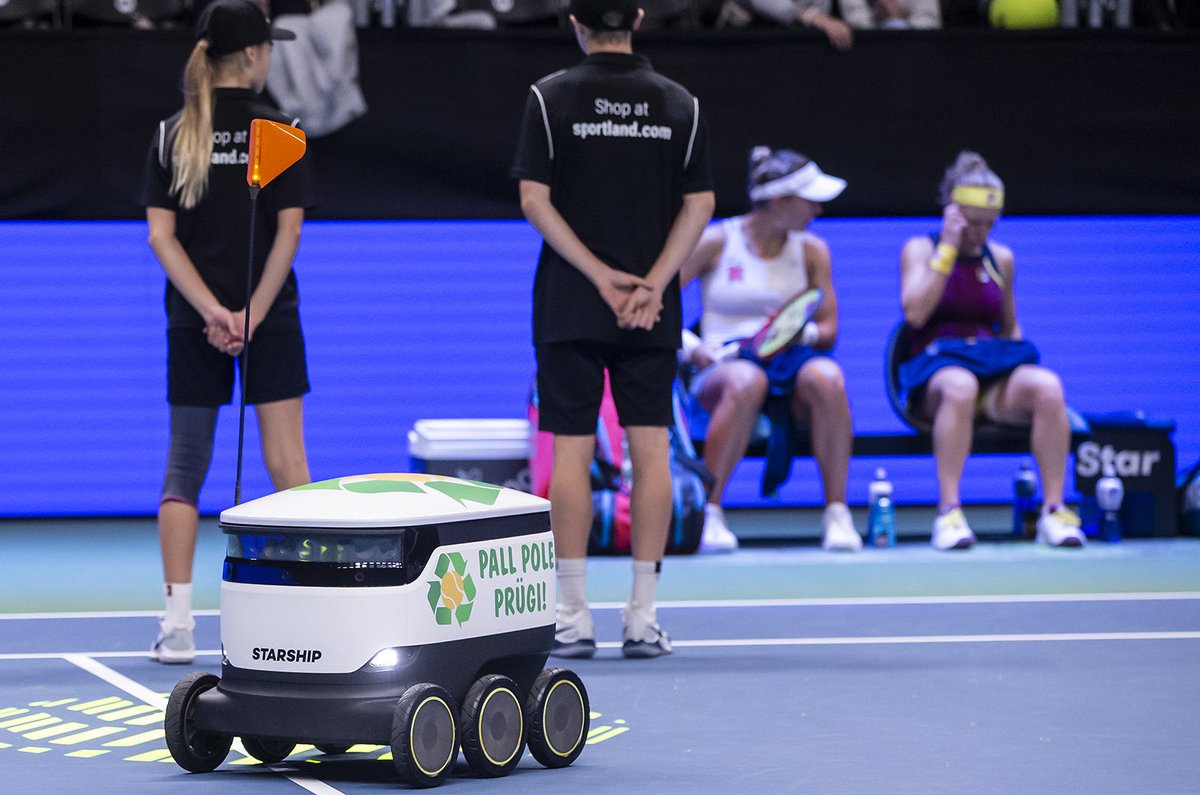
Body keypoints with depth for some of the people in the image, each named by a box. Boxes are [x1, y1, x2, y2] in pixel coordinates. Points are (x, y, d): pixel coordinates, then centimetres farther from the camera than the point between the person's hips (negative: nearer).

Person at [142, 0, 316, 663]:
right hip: (271, 317, -2)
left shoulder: (172, 136, 3)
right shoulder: (278, 132, -3)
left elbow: (160, 235, -4)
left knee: (184, 471, 8)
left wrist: (211, 310, -10)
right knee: (286, 460, 1)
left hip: (193, 321, 2)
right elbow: (288, 229, -10)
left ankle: (177, 623, 2)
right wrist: (252, 313, -11)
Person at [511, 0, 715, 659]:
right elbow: (700, 203, -2)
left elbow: (534, 200, -8)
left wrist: (603, 277, -9)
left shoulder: (549, 97, -2)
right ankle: (642, 621, 2)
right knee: (651, 450, 3)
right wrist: (652, 283, -7)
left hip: (569, 306, -1)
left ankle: (573, 620, 1)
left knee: (571, 451, 1)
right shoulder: (679, 104, 4)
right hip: (654, 311, 2)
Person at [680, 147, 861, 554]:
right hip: (724, 363, -3)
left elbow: (828, 329, 11)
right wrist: (691, 347, -14)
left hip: (791, 358, 3)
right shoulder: (715, 242, 4)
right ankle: (708, 514, -30)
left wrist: (802, 333, -12)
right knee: (747, 382, -41)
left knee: (826, 377, -35)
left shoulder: (811, 251, 14)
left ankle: (837, 514, -30)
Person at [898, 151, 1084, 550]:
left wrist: (1016, 365, 5)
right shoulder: (921, 249, 6)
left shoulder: (1001, 258, 18)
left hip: (995, 371, 4)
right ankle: (948, 514, -42)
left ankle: (1053, 510, -29)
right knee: (960, 387, -42)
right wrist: (949, 248, -9)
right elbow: (915, 313, -11)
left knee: (1047, 386, -31)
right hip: (934, 370, -4)